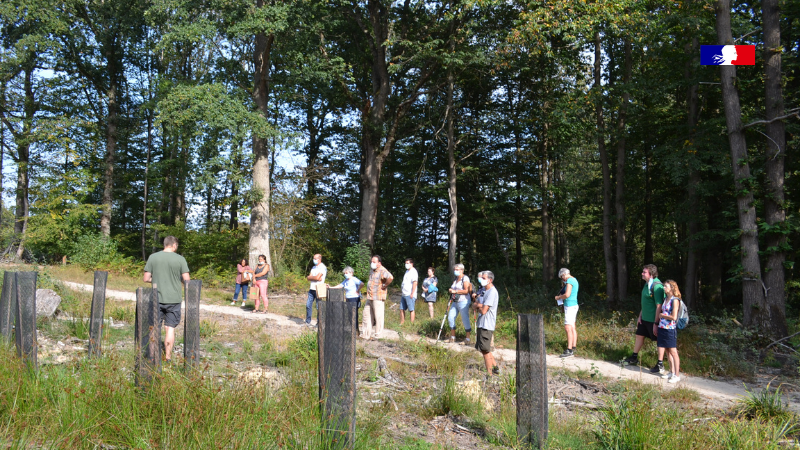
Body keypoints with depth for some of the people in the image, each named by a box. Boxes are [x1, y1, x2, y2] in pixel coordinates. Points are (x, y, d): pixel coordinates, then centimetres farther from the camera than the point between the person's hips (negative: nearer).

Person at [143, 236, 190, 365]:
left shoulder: (153, 257, -2)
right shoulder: (180, 259, -6)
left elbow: (146, 279, -1)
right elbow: (186, 280, -8)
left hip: (157, 299, 1)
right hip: (174, 299, -1)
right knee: (170, 328, 9)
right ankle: (168, 356, 12)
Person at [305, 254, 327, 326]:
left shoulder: (322, 267, -8)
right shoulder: (313, 267, 17)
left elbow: (317, 277, -18)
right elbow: (309, 278, 7)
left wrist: (310, 277, -1)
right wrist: (315, 278, -10)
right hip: (312, 289, 7)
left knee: (319, 307, -2)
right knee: (308, 305, 7)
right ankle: (307, 322, 17)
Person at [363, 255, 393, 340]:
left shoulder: (382, 270, -15)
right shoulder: (373, 271, 15)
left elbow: (390, 278, -33)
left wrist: (384, 286, -21)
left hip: (378, 298, -10)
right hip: (369, 298, 10)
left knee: (378, 316, 0)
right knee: (367, 315, 13)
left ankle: (377, 335, 9)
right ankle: (367, 334, 20)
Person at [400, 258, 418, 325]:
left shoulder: (413, 272, -9)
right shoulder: (407, 271, 19)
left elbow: (415, 283, -17)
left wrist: (412, 294, -21)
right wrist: (401, 291, 19)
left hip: (409, 295, -9)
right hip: (403, 294, 9)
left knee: (411, 310, -5)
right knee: (402, 309, 8)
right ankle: (402, 323, 14)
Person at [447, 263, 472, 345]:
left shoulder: (465, 278, -9)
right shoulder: (455, 279, 16)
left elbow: (466, 291, -18)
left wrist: (455, 291, -18)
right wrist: (451, 291, 8)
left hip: (463, 302, -8)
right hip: (455, 302, 8)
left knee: (465, 319, -5)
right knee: (450, 317, 4)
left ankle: (468, 338, 5)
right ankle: (452, 337, 15)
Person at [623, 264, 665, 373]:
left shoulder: (657, 286, -22)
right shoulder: (647, 284, 8)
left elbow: (659, 306, -23)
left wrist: (656, 323, -23)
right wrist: (640, 316, 16)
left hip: (653, 320, -10)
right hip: (645, 318, 10)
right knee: (639, 336, 18)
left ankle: (660, 365, 14)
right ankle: (634, 359, 32)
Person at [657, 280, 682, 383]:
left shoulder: (675, 300, -12)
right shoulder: (666, 299, 12)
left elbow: (674, 317, -17)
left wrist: (662, 315, -7)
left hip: (670, 329, -8)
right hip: (662, 328, 8)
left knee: (673, 351, -3)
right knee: (667, 351, 13)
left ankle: (677, 375, 3)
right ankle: (671, 372, 23)